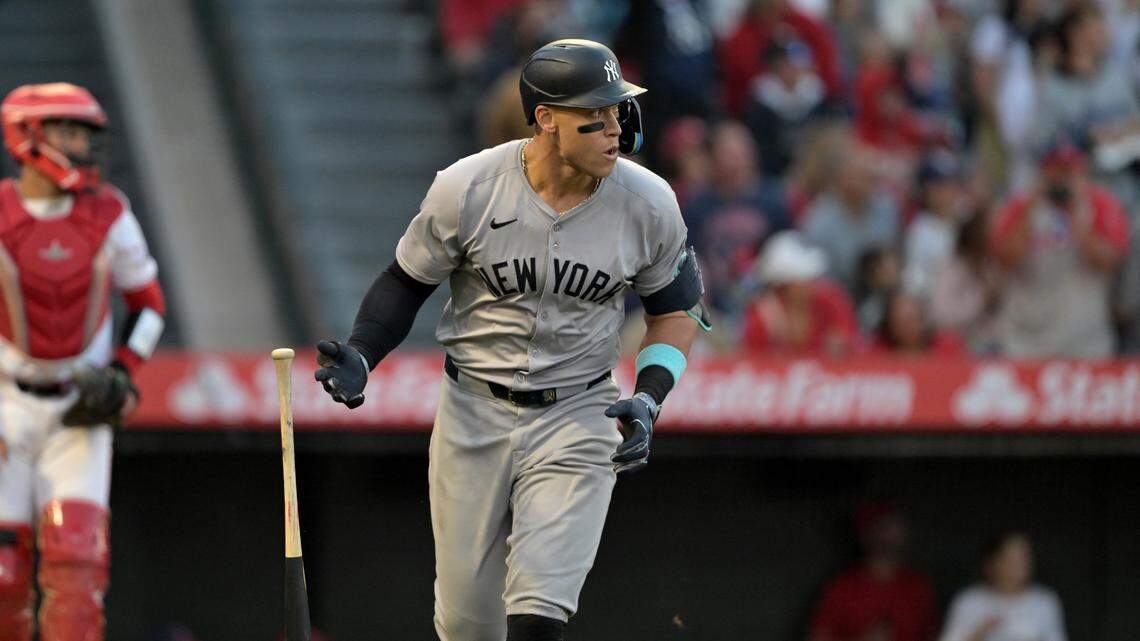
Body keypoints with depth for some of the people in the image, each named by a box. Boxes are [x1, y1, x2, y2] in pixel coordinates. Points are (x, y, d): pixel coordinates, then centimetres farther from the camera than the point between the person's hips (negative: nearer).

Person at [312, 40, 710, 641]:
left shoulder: (648, 204, -10)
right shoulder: (465, 190, -14)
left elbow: (675, 307, 6)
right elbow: (406, 281, 1)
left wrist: (650, 397, -9)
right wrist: (358, 355, -15)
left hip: (578, 417, 0)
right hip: (473, 412, 1)